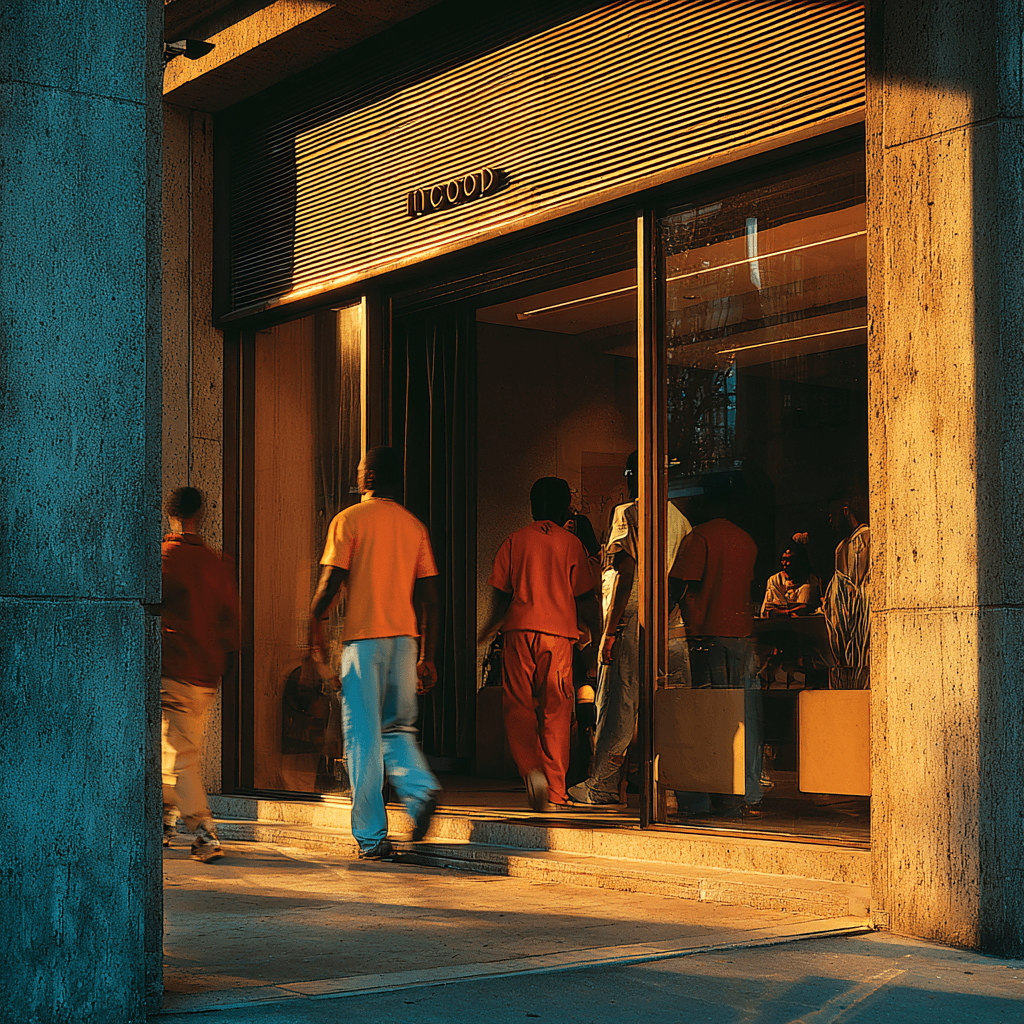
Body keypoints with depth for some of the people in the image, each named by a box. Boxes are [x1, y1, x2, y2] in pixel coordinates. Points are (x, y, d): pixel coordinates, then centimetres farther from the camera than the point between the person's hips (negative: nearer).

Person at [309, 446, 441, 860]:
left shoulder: (349, 520, -2)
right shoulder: (414, 526, 12)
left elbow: (331, 581, -9)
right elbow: (429, 597, 10)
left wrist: (314, 623, 7)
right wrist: (427, 656, 15)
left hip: (364, 636, -4)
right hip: (405, 636, 4)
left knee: (364, 738, 1)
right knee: (397, 728, 17)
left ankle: (372, 836, 1)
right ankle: (419, 787, -11)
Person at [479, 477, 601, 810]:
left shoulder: (514, 541, 4)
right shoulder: (571, 544, 3)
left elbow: (501, 595, 6)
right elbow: (585, 599, 2)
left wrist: (488, 631, 21)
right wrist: (596, 639, 13)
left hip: (520, 631, 0)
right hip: (559, 632, 0)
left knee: (518, 707, 6)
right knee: (556, 711, 5)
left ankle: (531, 768, -17)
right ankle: (555, 788, 6)